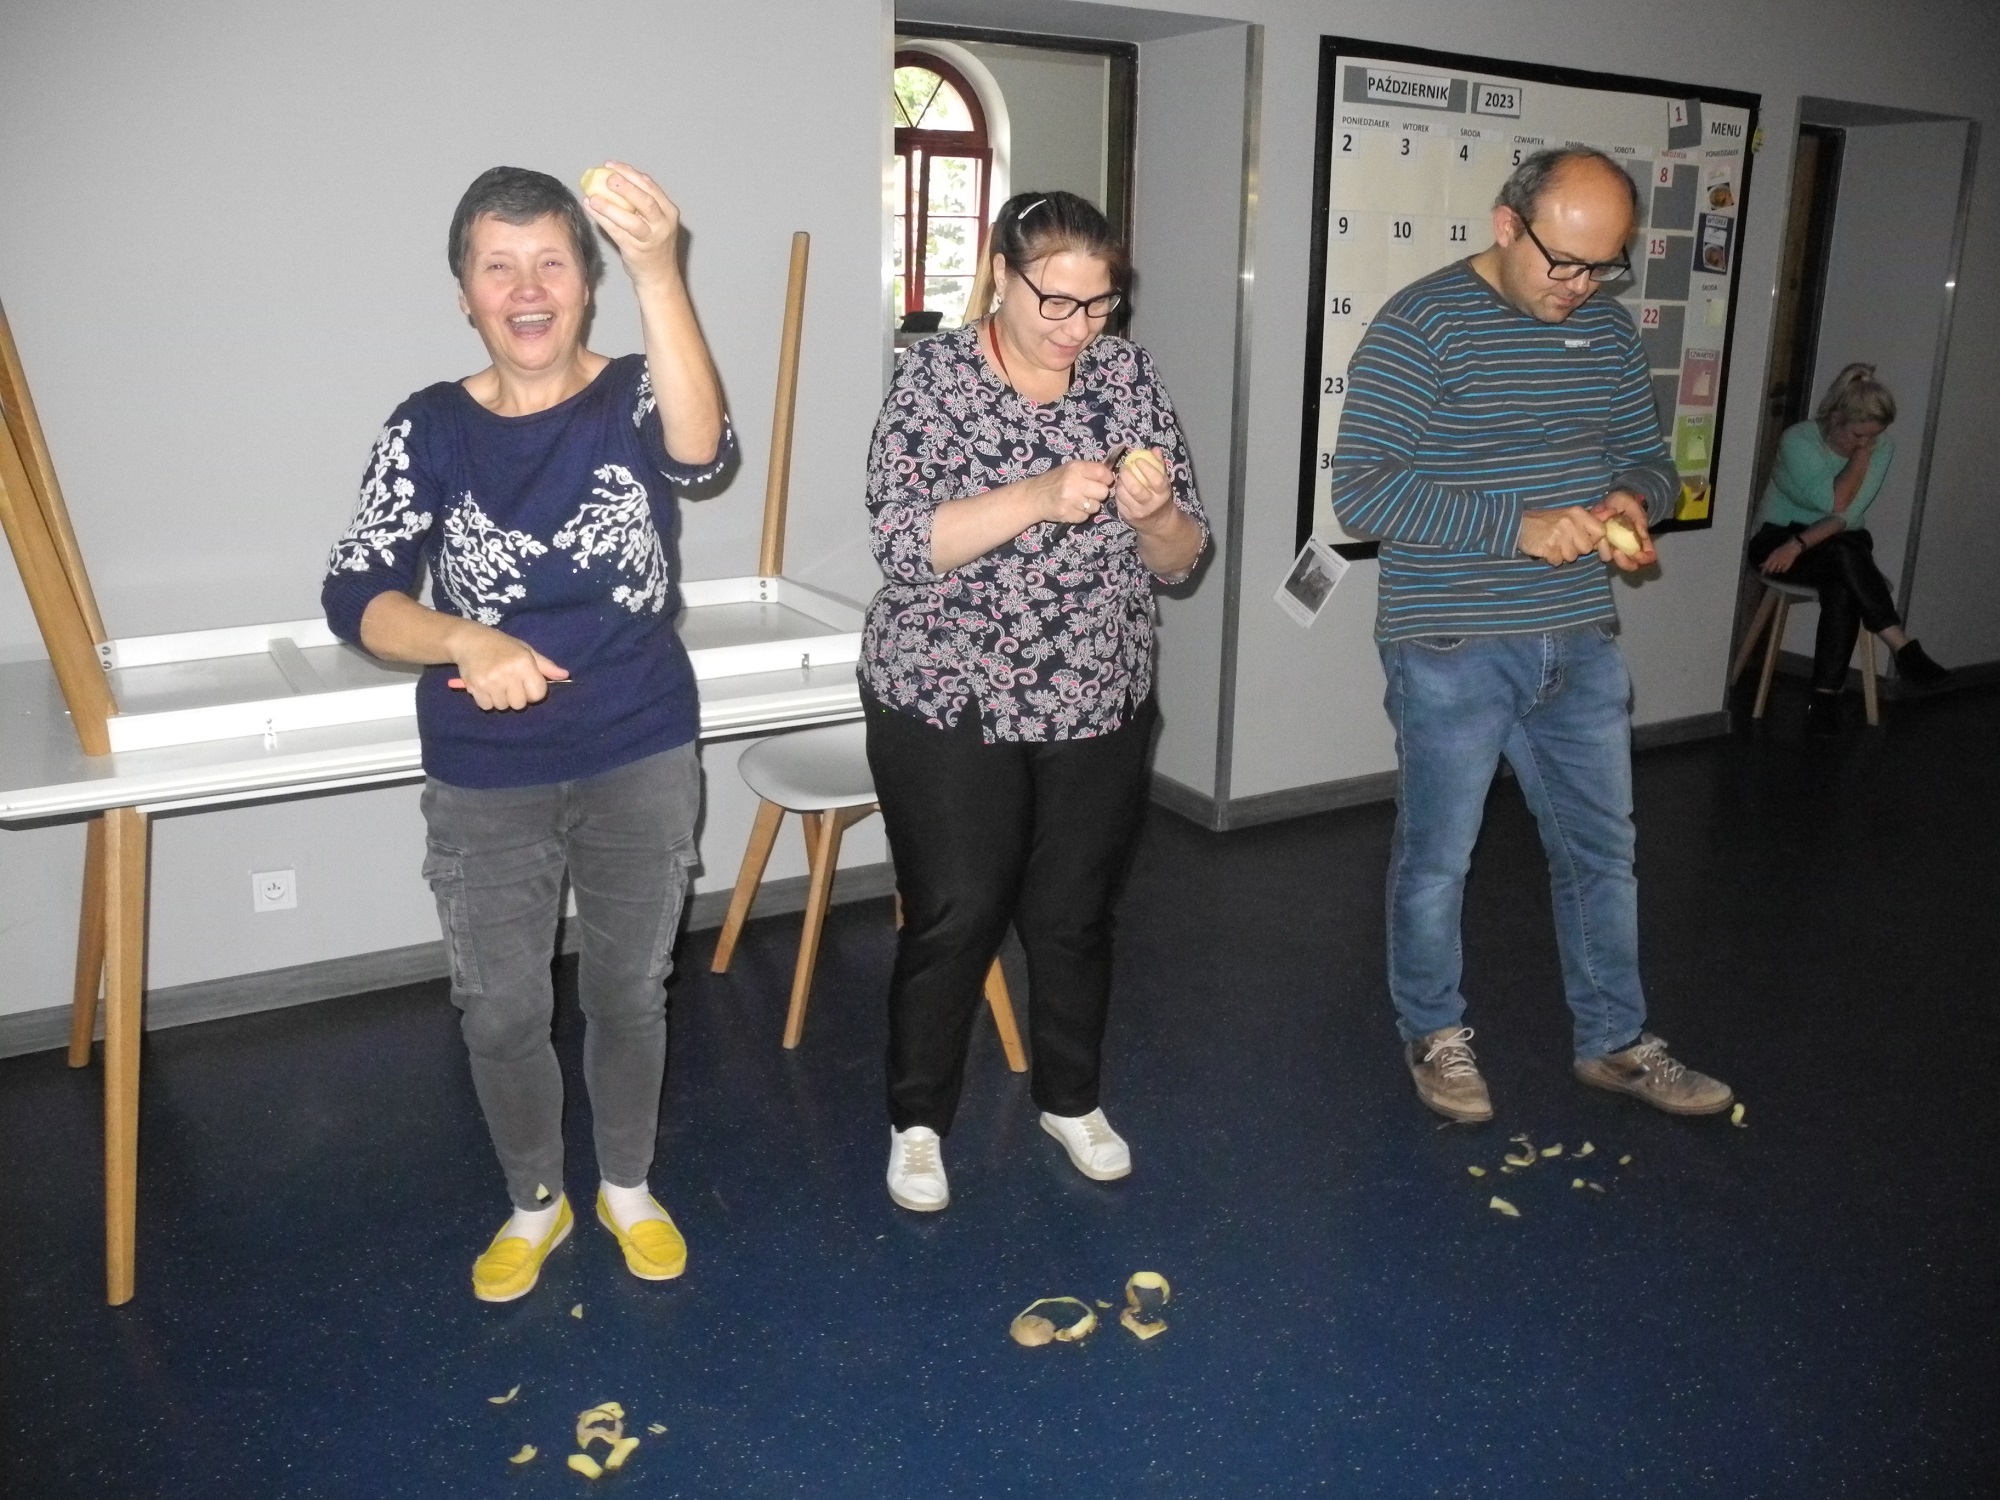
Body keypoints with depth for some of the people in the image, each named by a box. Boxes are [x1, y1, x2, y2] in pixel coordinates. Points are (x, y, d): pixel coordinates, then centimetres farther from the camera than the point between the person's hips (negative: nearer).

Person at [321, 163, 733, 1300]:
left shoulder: (633, 400, -9)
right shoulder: (431, 429, -6)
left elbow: (700, 448, -33)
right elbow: (357, 596, -9)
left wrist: (659, 271, -47)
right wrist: (465, 642, -30)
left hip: (643, 765, -1)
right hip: (485, 783, 1)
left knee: (630, 992, 16)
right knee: (500, 1012, 13)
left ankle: (629, 1188, 41)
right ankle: (536, 1203, 40)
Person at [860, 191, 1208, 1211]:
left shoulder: (1126, 375, 2)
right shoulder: (934, 375, -8)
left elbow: (1180, 559, 3)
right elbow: (901, 543, -20)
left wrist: (1153, 513, -20)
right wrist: (1039, 495, -31)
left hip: (1097, 708, 4)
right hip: (949, 707, -3)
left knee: (1075, 916, 14)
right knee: (953, 920, 3)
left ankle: (1070, 1099, 37)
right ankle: (918, 1121, 25)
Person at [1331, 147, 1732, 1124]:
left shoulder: (1608, 332, 8)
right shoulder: (1422, 324, -12)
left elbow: (1650, 460, 17)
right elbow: (1360, 488, -19)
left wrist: (1633, 497, -8)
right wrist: (1518, 525, -25)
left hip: (1581, 643, 6)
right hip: (1451, 651, -6)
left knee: (1602, 850, 16)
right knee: (1436, 860, 9)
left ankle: (1613, 1040, 35)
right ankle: (1434, 1034, 32)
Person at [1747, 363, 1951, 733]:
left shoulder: (1883, 446, -5)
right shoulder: (1798, 439, -14)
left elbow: (1850, 514, -15)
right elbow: (1833, 501, -23)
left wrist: (1799, 544, -27)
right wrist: (1861, 455, -17)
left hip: (1843, 546, 3)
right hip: (1778, 538, -3)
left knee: (1843, 586, -33)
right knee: (1845, 553, -35)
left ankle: (1826, 695, -31)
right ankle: (1905, 650, -33)